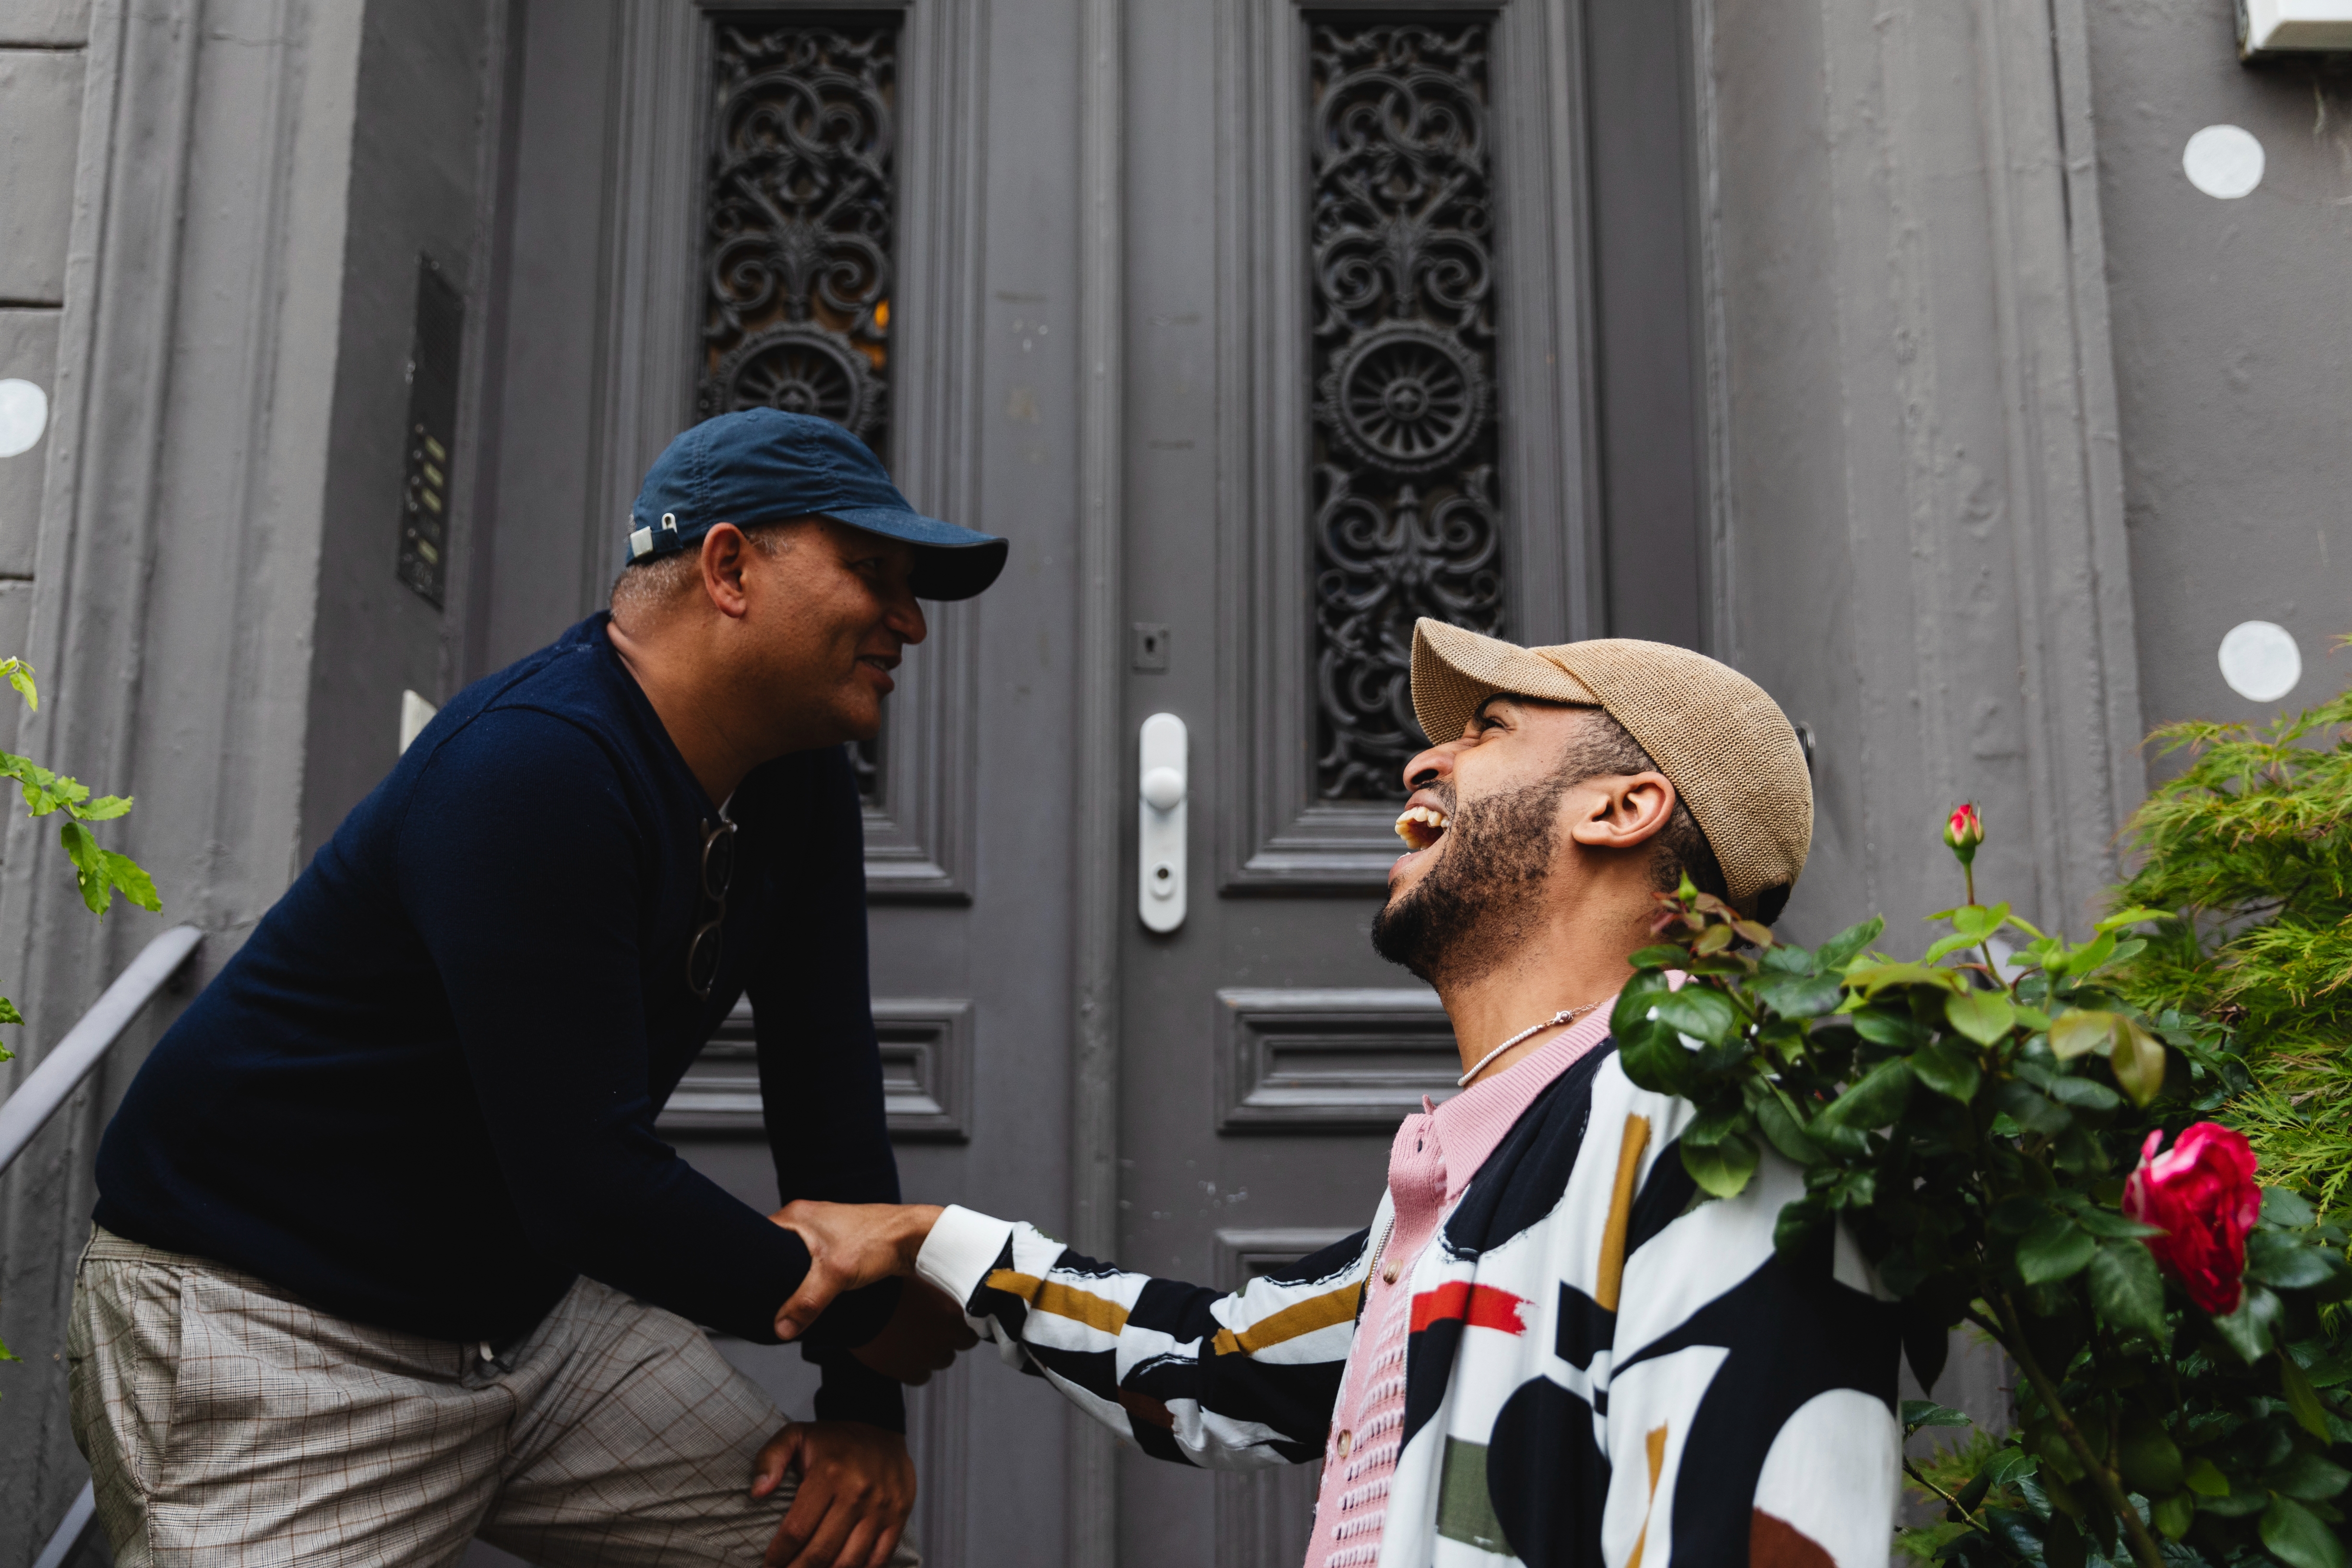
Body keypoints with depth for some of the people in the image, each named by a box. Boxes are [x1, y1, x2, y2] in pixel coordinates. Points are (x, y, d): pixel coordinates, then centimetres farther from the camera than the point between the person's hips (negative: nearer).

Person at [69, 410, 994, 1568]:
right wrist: (861, 1315, -18)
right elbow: (585, 1172, -31)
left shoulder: (797, 783, 0)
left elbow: (824, 1073, 1)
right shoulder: (536, 771, -28)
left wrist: (865, 1404, -4)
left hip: (530, 1294, 8)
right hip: (275, 1330, -7)